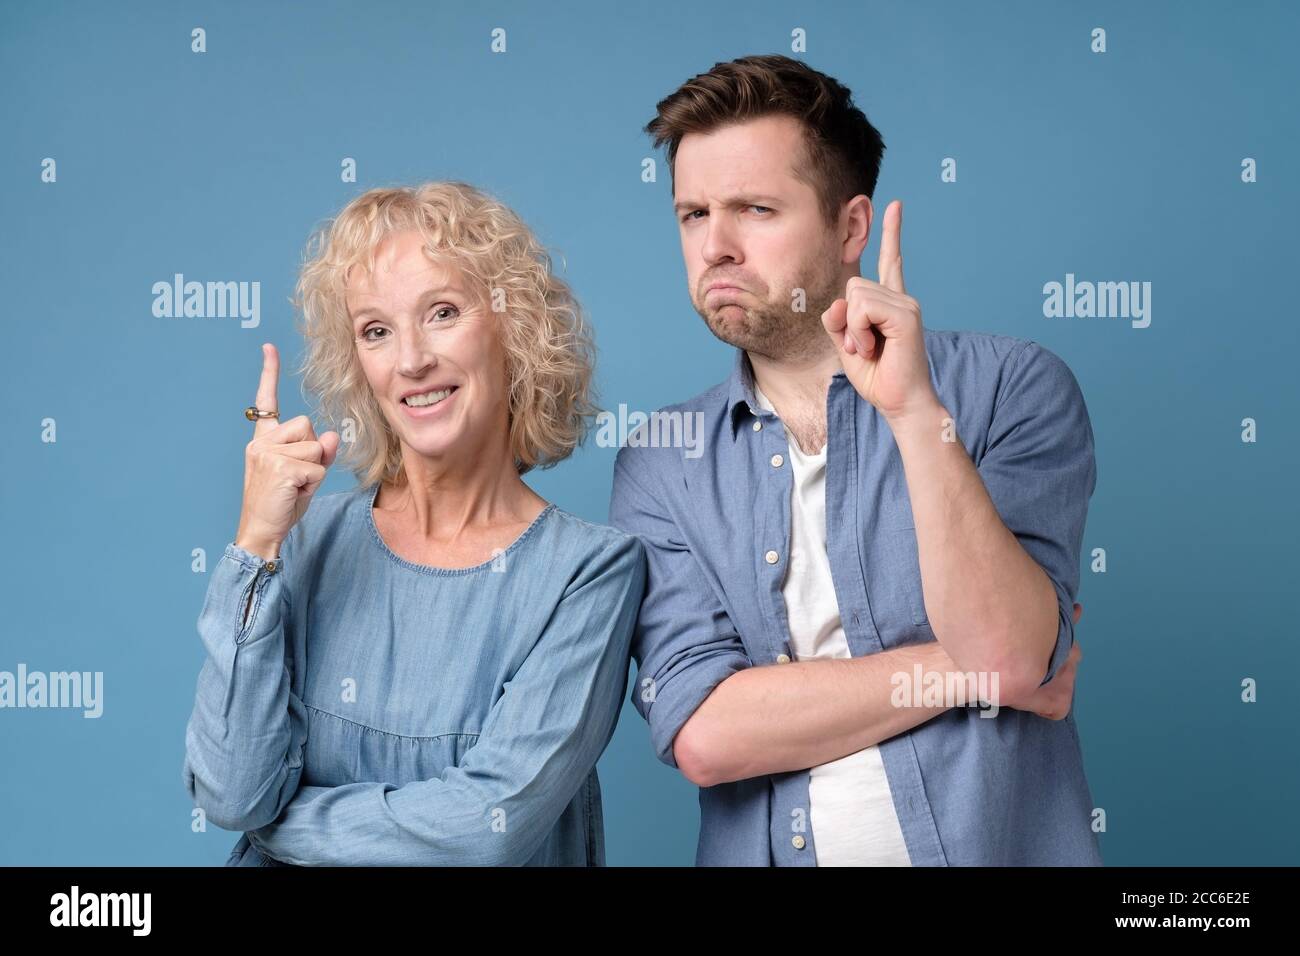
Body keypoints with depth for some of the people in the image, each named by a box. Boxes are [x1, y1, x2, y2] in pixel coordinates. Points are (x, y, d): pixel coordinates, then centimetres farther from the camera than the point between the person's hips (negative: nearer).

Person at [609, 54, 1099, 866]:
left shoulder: (1011, 388, -7)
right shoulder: (660, 467, -1)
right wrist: (968, 668, -14)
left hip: (1002, 845, -1)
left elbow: (1011, 656, -18)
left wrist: (918, 414, -26)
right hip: (760, 849, 2)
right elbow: (701, 732, -13)